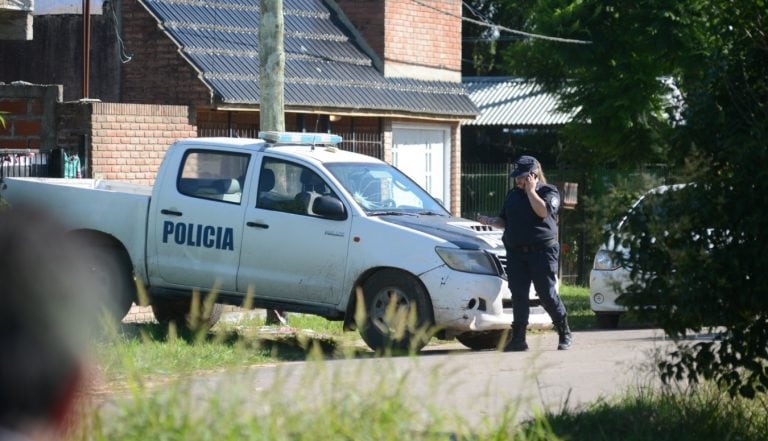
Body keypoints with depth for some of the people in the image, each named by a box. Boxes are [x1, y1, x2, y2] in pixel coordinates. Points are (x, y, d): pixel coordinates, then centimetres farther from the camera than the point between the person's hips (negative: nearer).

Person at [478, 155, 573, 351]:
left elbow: (543, 211, -18)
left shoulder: (549, 192, 1)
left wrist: (530, 190, -12)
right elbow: (504, 221, 22)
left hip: (542, 252, -5)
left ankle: (565, 333, 11)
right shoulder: (513, 194, 18)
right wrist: (490, 221, 2)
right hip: (516, 252, 5)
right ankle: (518, 338, -2)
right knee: (518, 295, -2)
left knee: (547, 294, -6)